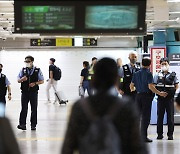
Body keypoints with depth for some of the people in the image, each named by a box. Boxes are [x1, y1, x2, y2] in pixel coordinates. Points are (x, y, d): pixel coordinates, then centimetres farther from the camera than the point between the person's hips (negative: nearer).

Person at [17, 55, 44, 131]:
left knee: (34, 109, 5)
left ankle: (33, 125, 13)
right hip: (24, 92, 1)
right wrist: (22, 79, -15)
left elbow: (42, 81, 3)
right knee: (24, 109, -4)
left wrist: (35, 83, -14)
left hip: (33, 92, -1)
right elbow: (18, 80, 8)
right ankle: (22, 124, -4)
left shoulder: (37, 70, 1)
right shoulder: (23, 70, 6)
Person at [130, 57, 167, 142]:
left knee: (139, 116, 12)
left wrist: (133, 90, 31)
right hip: (146, 96, -5)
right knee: (146, 116, 0)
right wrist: (160, 93, -12)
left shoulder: (136, 74, 6)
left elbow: (131, 86, 9)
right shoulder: (148, 74, -11)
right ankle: (144, 137, -2)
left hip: (138, 96, 5)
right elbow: (150, 87, -19)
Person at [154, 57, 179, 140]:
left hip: (170, 98, -1)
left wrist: (172, 91, -3)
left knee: (170, 116, 1)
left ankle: (170, 134, 7)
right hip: (160, 98, 1)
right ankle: (159, 134, 12)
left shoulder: (172, 75, 4)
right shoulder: (157, 75, 6)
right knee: (160, 116, 5)